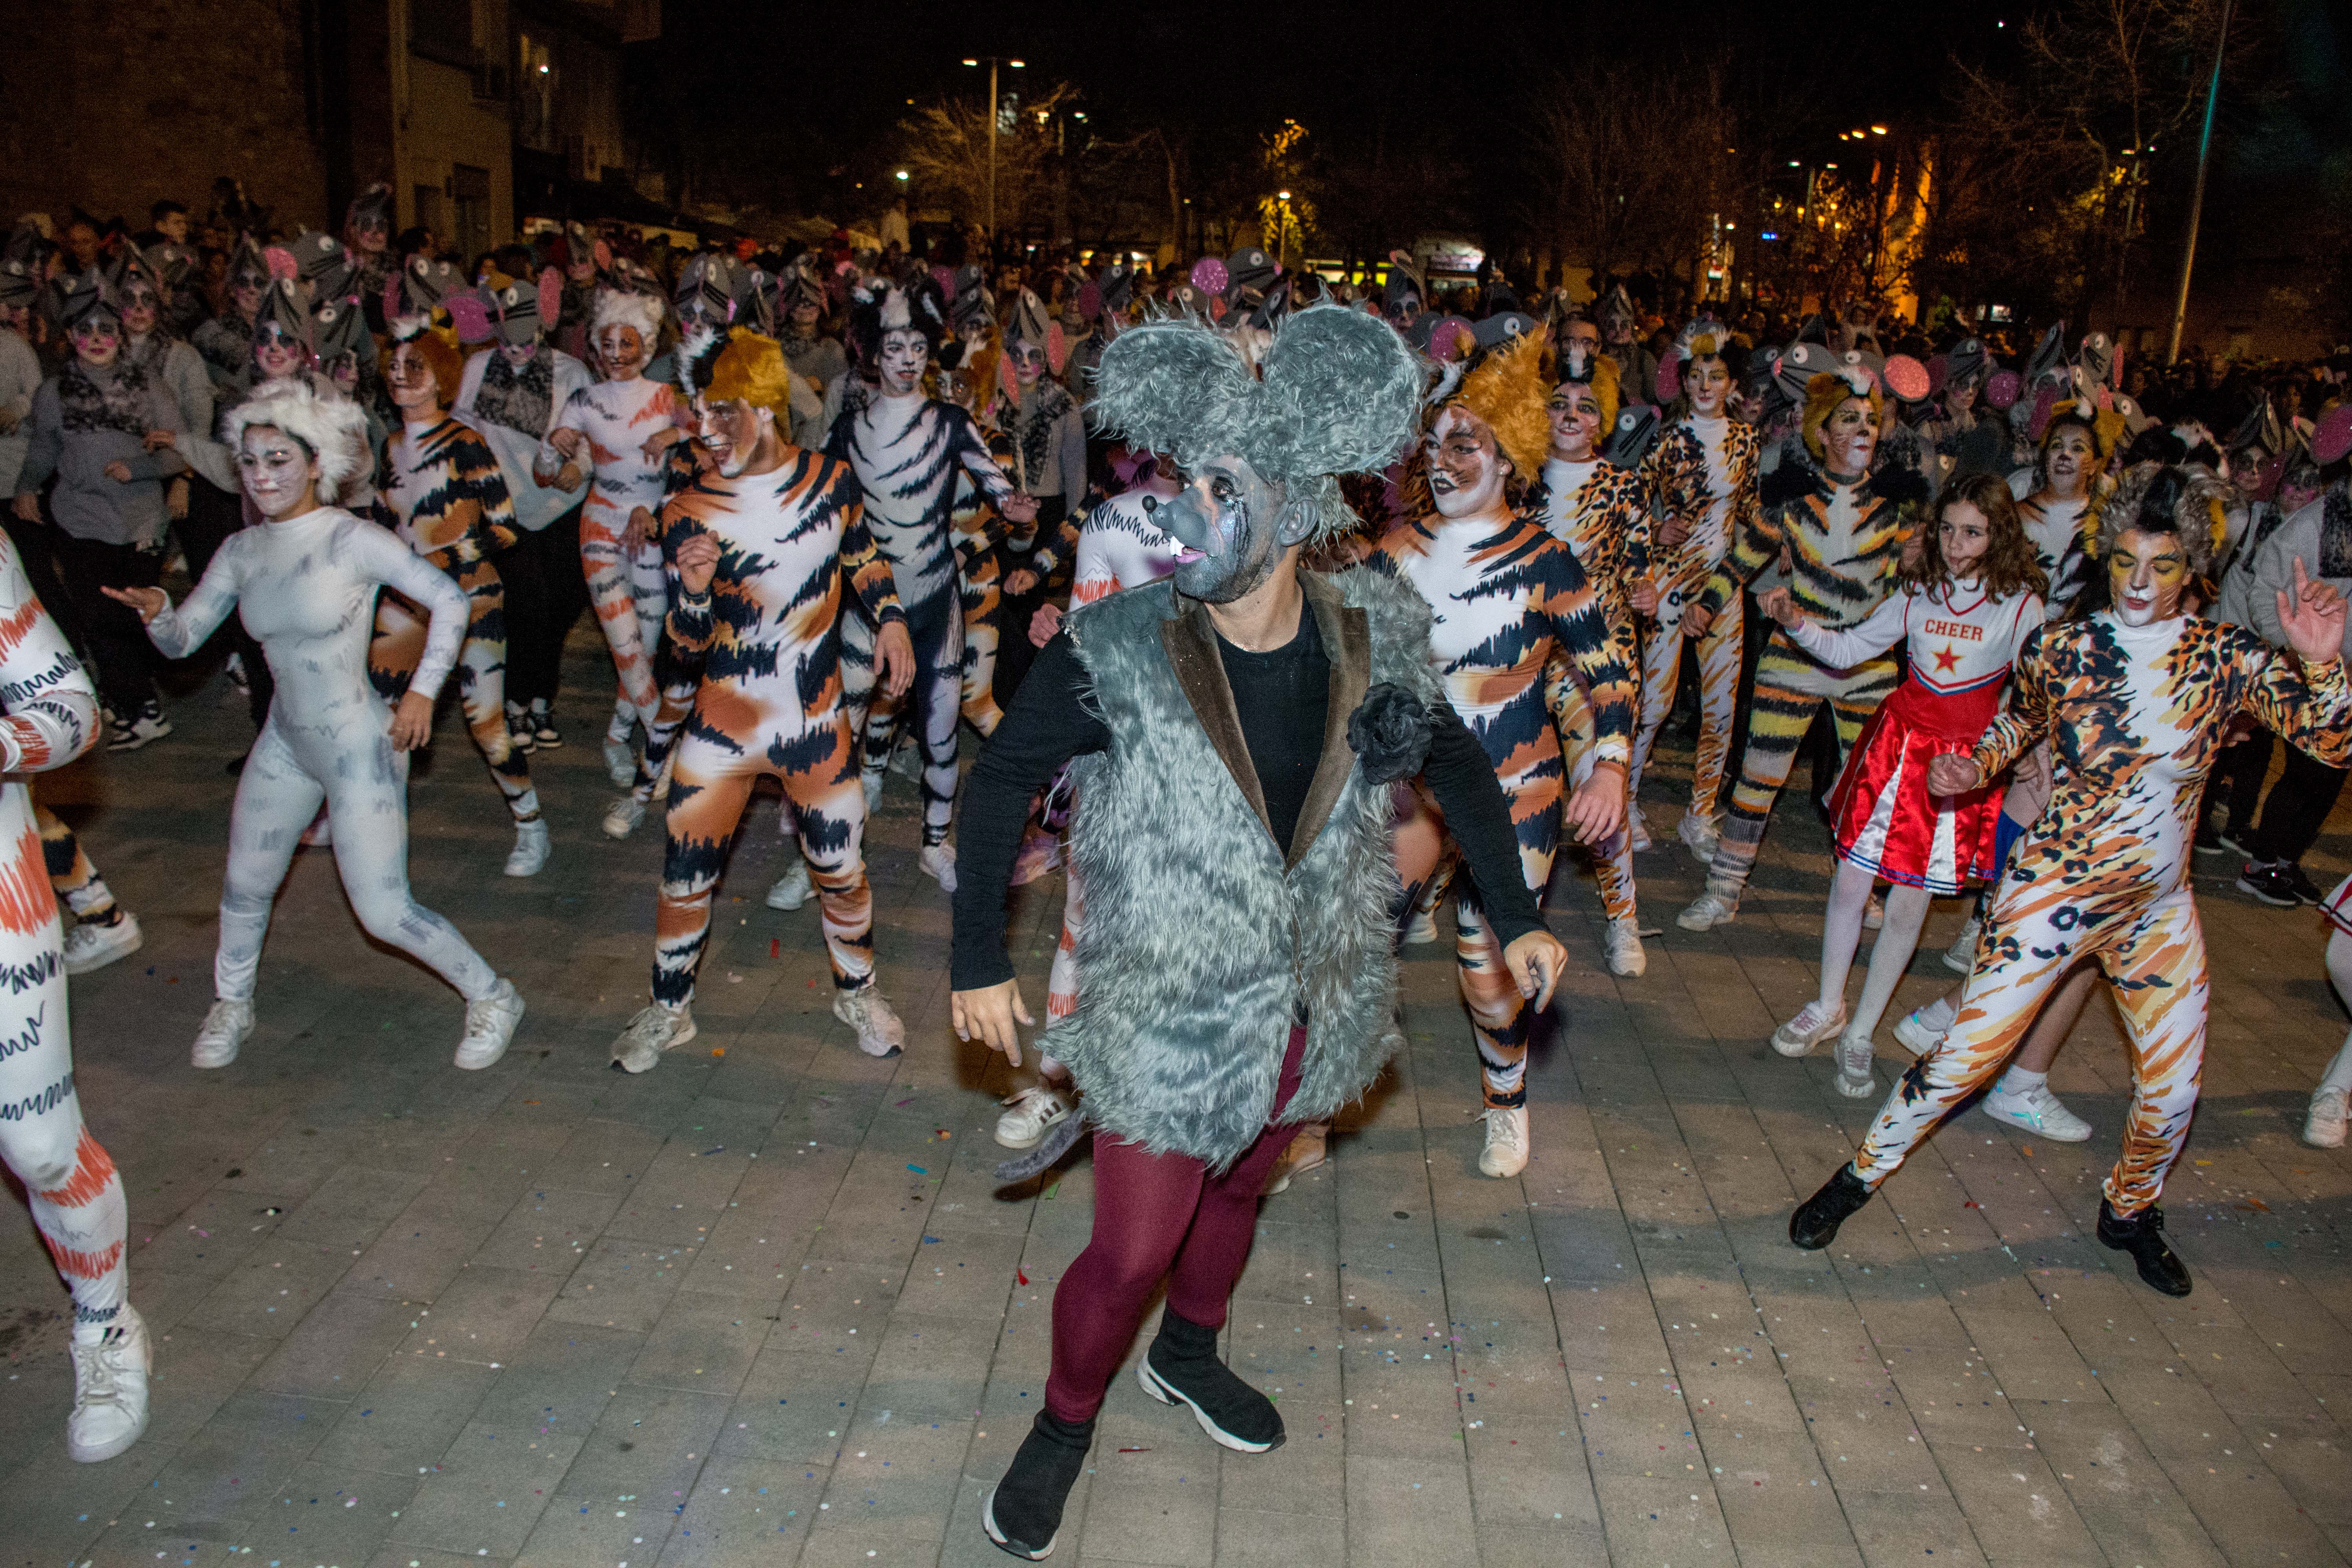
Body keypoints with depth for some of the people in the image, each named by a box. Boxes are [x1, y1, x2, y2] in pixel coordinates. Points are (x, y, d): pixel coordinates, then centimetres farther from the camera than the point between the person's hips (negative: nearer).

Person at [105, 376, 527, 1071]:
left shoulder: (353, 540, -16)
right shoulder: (241, 551, 2)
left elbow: (452, 600, -15)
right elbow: (182, 639, 3)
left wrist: (423, 691, -17)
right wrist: (155, 610, -20)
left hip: (360, 746, -6)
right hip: (285, 744, 6)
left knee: (385, 913, -6)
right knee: (244, 888, 18)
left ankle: (492, 998, 14)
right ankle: (231, 1008, 44)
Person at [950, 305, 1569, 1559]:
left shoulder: (1369, 642, -11)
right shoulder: (1115, 654, -20)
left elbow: (1459, 766, 6)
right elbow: (1001, 779, -8)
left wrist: (1516, 918, 5)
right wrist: (979, 962, -8)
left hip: (1311, 1006, 4)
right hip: (1168, 1019, -4)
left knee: (1238, 1188, 26)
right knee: (1132, 1254, 5)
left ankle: (1187, 1351, 54)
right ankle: (1066, 1420, 34)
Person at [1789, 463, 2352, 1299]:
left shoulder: (2227, 657, -8)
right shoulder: (2059, 648, -10)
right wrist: (1975, 767, -8)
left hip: (2160, 908, 3)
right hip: (2054, 893, -3)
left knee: (2174, 1088, 13)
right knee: (1965, 1055, -4)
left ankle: (2129, 1209, 41)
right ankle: (1862, 1174, 17)